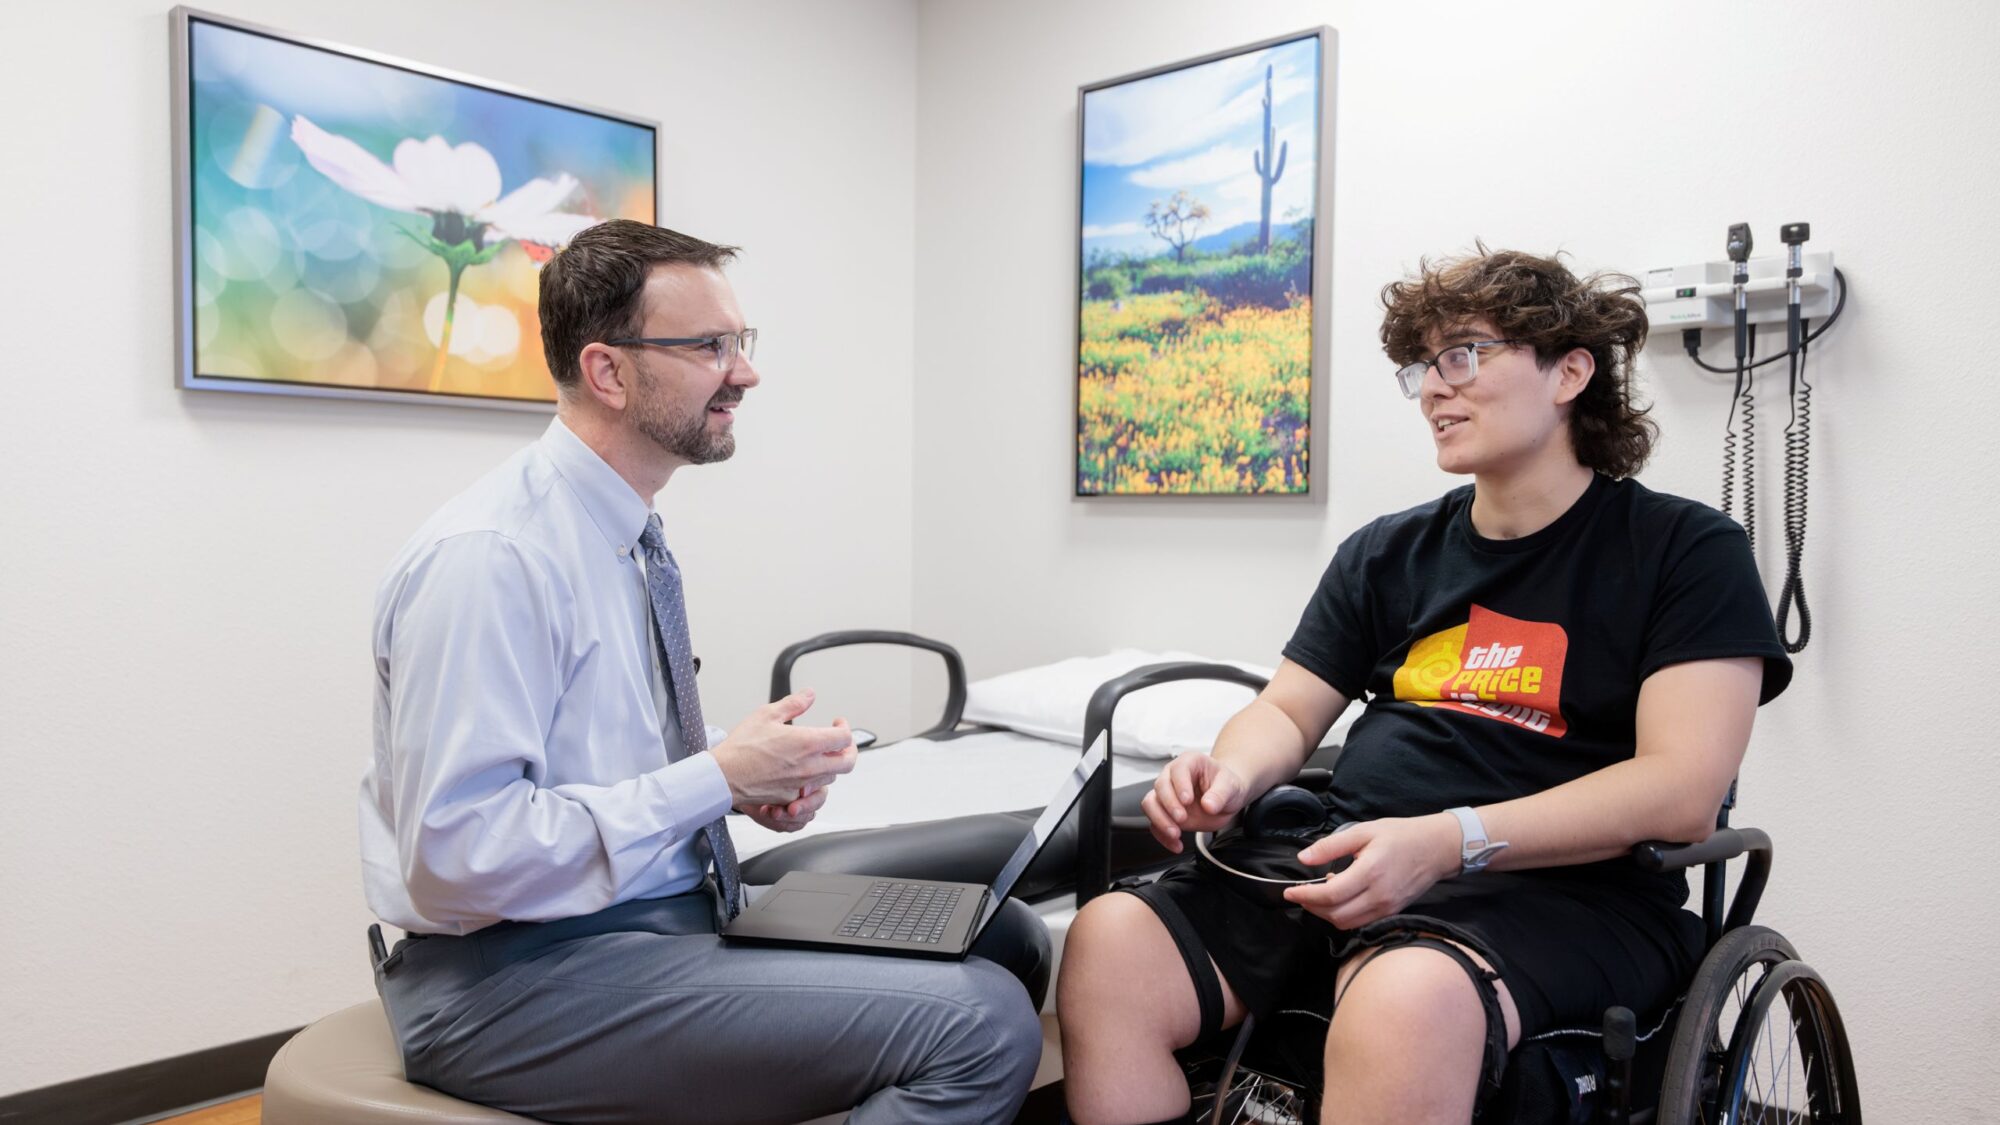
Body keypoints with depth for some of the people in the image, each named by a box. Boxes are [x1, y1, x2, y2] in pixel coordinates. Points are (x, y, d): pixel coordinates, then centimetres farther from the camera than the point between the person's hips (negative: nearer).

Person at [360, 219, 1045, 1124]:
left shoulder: (629, 535, 8)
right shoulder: (492, 558, -19)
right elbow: (457, 854, -24)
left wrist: (756, 778, -1)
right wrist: (718, 778, -20)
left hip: (677, 909, 9)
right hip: (520, 976, -9)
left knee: (1007, 936, 3)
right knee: (980, 1024, -23)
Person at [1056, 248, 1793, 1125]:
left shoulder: (1686, 550, 4)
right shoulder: (1387, 553, 19)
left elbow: (1682, 791, -8)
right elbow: (1288, 713, 20)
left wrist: (1448, 840, -21)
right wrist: (1232, 773, -6)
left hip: (1558, 887, -4)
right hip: (1342, 865, 5)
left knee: (1406, 1001, -39)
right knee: (1109, 941, -20)